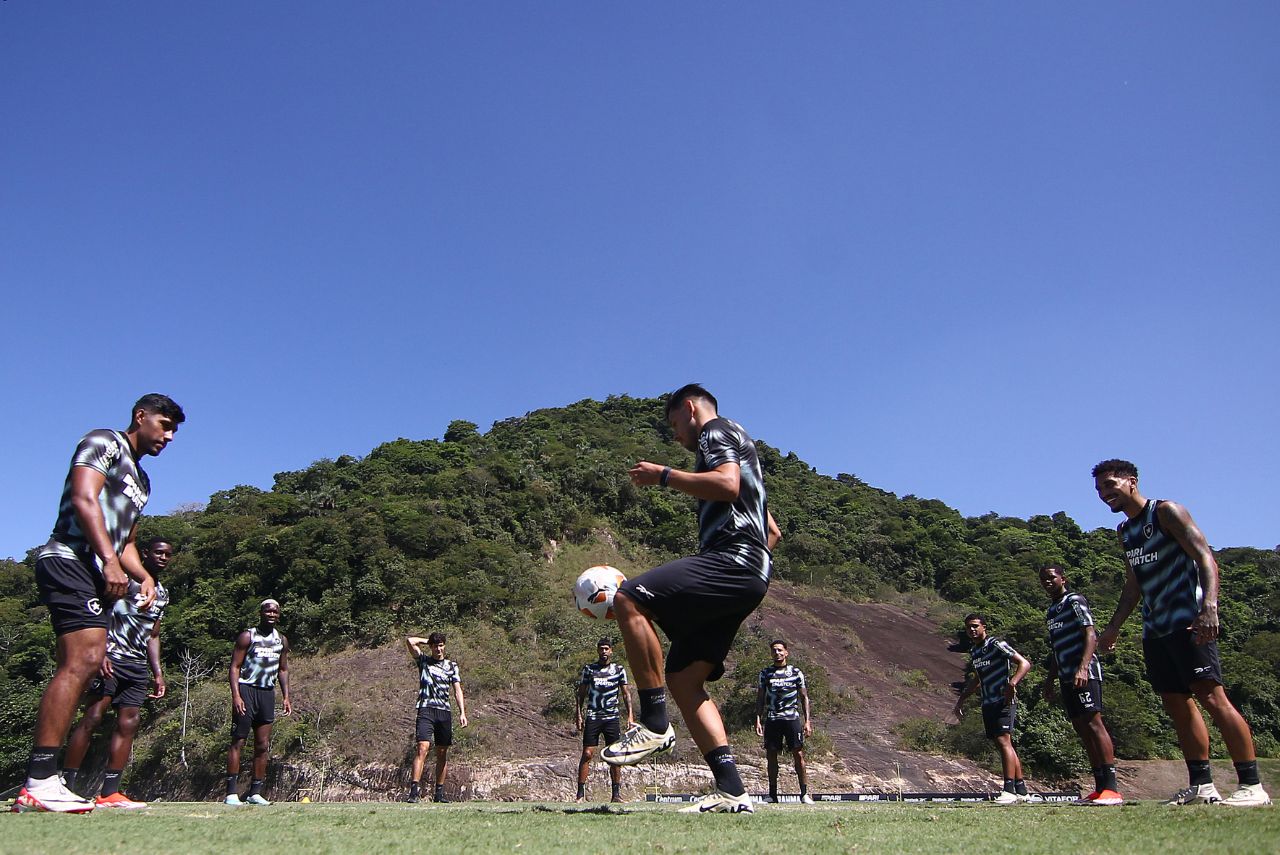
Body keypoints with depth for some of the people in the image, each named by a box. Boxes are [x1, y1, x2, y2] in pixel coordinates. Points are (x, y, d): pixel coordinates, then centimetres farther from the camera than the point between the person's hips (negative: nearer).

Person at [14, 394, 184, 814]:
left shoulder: (141, 480, 29)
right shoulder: (104, 443, 2)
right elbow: (84, 499, -13)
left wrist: (144, 576, 11)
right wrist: (110, 561, -23)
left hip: (91, 574, 10)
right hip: (69, 559, -10)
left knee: (79, 666, 3)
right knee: (84, 659, -21)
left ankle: (40, 782, 4)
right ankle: (39, 782, -23)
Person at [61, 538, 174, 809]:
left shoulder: (162, 594, 21)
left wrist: (157, 673, 16)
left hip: (138, 665, 7)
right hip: (110, 658, -7)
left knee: (128, 724, 0)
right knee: (92, 717, -14)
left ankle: (109, 793, 1)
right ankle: (65, 785, -9)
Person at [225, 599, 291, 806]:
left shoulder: (282, 640, 11)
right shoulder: (247, 637, -5)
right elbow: (235, 667, -9)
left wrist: (286, 696, 8)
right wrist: (236, 695, -19)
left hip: (267, 693, 5)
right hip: (246, 689, -5)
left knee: (263, 745, 5)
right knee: (238, 741, -7)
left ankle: (255, 793, 11)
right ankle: (232, 792, -5)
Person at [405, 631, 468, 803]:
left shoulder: (451, 665, 13)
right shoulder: (423, 660, 8)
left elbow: (457, 689, 6)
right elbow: (410, 641, -5)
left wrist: (462, 713, -3)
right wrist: (426, 640, 10)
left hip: (445, 711, 3)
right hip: (426, 710, -3)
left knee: (442, 753, 6)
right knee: (423, 748, -17)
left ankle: (439, 793, 14)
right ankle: (414, 790, -20)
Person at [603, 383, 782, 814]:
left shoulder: (718, 431, 5)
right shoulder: (735, 449, 34)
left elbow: (727, 485, -18)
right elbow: (773, 531, 36)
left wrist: (664, 475, -9)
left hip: (731, 559, -10)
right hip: (748, 576, 10)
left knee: (628, 599, -21)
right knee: (682, 678, 4)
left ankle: (654, 724, -18)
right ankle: (731, 791, -2)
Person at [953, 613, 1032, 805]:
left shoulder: (996, 645, -10)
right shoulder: (973, 650, 14)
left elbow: (1024, 663, -16)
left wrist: (1013, 682, -33)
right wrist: (961, 699, 27)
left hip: (1004, 701, -8)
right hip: (988, 703, 9)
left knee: (1003, 741, -17)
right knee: (1003, 745, 9)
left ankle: (1009, 791, -17)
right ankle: (1022, 791, 15)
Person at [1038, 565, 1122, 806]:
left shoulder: (1074, 601, -2)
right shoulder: (1051, 611, 23)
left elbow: (1090, 635, -12)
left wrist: (1082, 667, -25)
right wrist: (1051, 679, 23)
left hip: (1084, 674, -9)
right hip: (1066, 677, 9)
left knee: (1093, 723, -15)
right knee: (1082, 730, 6)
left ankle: (1111, 788, -19)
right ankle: (1100, 788, 8)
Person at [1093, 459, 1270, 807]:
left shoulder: (1166, 512, -4)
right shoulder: (1124, 530, 18)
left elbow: (1206, 558, -14)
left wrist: (1209, 605, -29)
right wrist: (1113, 627, 19)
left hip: (1187, 622, -8)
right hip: (1155, 630, 8)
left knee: (1212, 698, -13)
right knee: (1177, 705, 7)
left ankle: (1252, 786, -9)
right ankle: (1201, 784, 12)